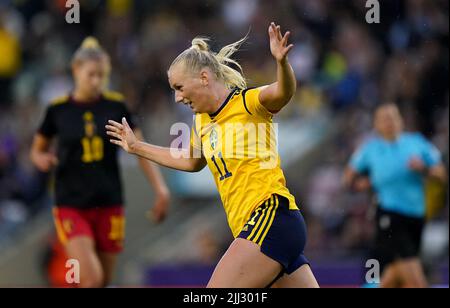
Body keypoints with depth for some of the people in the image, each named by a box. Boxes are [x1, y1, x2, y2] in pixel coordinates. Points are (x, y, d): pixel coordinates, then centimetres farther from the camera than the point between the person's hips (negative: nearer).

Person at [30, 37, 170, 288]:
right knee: (91, 279, -18)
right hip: (71, 205, -2)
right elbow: (38, 149, 12)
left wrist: (160, 188, -9)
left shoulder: (116, 106, 1)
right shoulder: (58, 109, -2)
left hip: (109, 204, 2)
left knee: (104, 282, 7)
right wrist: (42, 159, -12)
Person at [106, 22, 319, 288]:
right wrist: (137, 147, 44)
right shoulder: (202, 120, 18)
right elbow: (192, 162, 38)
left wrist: (281, 61, -47)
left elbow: (283, 92, -27)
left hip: (272, 217, -9)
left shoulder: (246, 102, -6)